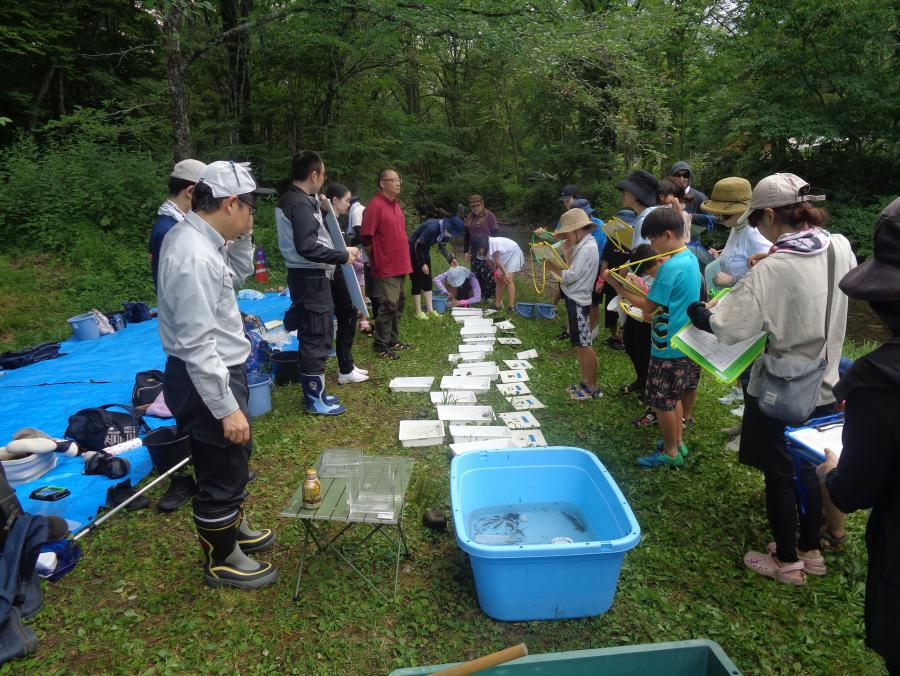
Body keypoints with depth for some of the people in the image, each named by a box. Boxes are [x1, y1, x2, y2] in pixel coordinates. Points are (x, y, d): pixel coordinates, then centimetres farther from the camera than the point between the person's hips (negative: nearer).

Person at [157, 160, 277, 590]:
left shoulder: (194, 237, 3)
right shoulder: (195, 257, -27)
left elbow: (239, 273, 20)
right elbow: (197, 345, -28)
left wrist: (240, 236, 3)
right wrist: (226, 408, -23)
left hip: (217, 370, 10)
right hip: (205, 379, -10)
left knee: (236, 455, 27)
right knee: (220, 471, 9)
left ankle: (232, 528, 50)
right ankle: (221, 561, 32)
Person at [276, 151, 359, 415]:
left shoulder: (290, 199, 13)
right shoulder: (300, 204, -18)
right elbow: (307, 247, -26)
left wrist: (319, 209, 10)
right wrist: (343, 256, -18)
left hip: (308, 276, 10)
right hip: (311, 278, -10)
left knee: (313, 335, 17)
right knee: (316, 337, -2)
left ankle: (314, 391, 27)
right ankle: (315, 399, 8)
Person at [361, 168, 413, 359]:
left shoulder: (396, 205, 14)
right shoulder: (375, 206, -14)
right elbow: (366, 238, -16)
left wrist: (405, 261, 18)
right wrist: (377, 261, -7)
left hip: (400, 265, 9)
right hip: (386, 268, -9)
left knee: (398, 304, 14)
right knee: (388, 306, -5)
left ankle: (393, 340, 26)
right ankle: (381, 346, 5)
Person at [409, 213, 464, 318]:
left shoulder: (445, 231, -6)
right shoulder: (432, 228, -32)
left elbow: (442, 247, 10)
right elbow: (417, 246, -27)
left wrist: (451, 259, -4)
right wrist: (422, 264, -22)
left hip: (424, 252, 9)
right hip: (413, 251, -8)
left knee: (427, 281, 8)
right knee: (417, 282, -4)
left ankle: (430, 310, 14)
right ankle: (418, 312, 5)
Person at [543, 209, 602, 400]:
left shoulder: (588, 248, -18)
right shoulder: (582, 245, 12)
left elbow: (571, 276, -21)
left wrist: (551, 264, -11)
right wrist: (569, 251, 3)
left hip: (578, 300, -10)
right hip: (574, 298, 10)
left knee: (585, 345, -3)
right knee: (579, 344, 15)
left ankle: (593, 388, 5)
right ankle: (585, 382, 24)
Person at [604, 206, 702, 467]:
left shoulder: (670, 267, -23)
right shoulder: (691, 259, 7)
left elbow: (649, 307, -20)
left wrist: (617, 286, -15)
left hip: (668, 347, -9)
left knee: (662, 401, 5)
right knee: (675, 396, 21)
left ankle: (670, 453, 18)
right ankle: (677, 443, 33)